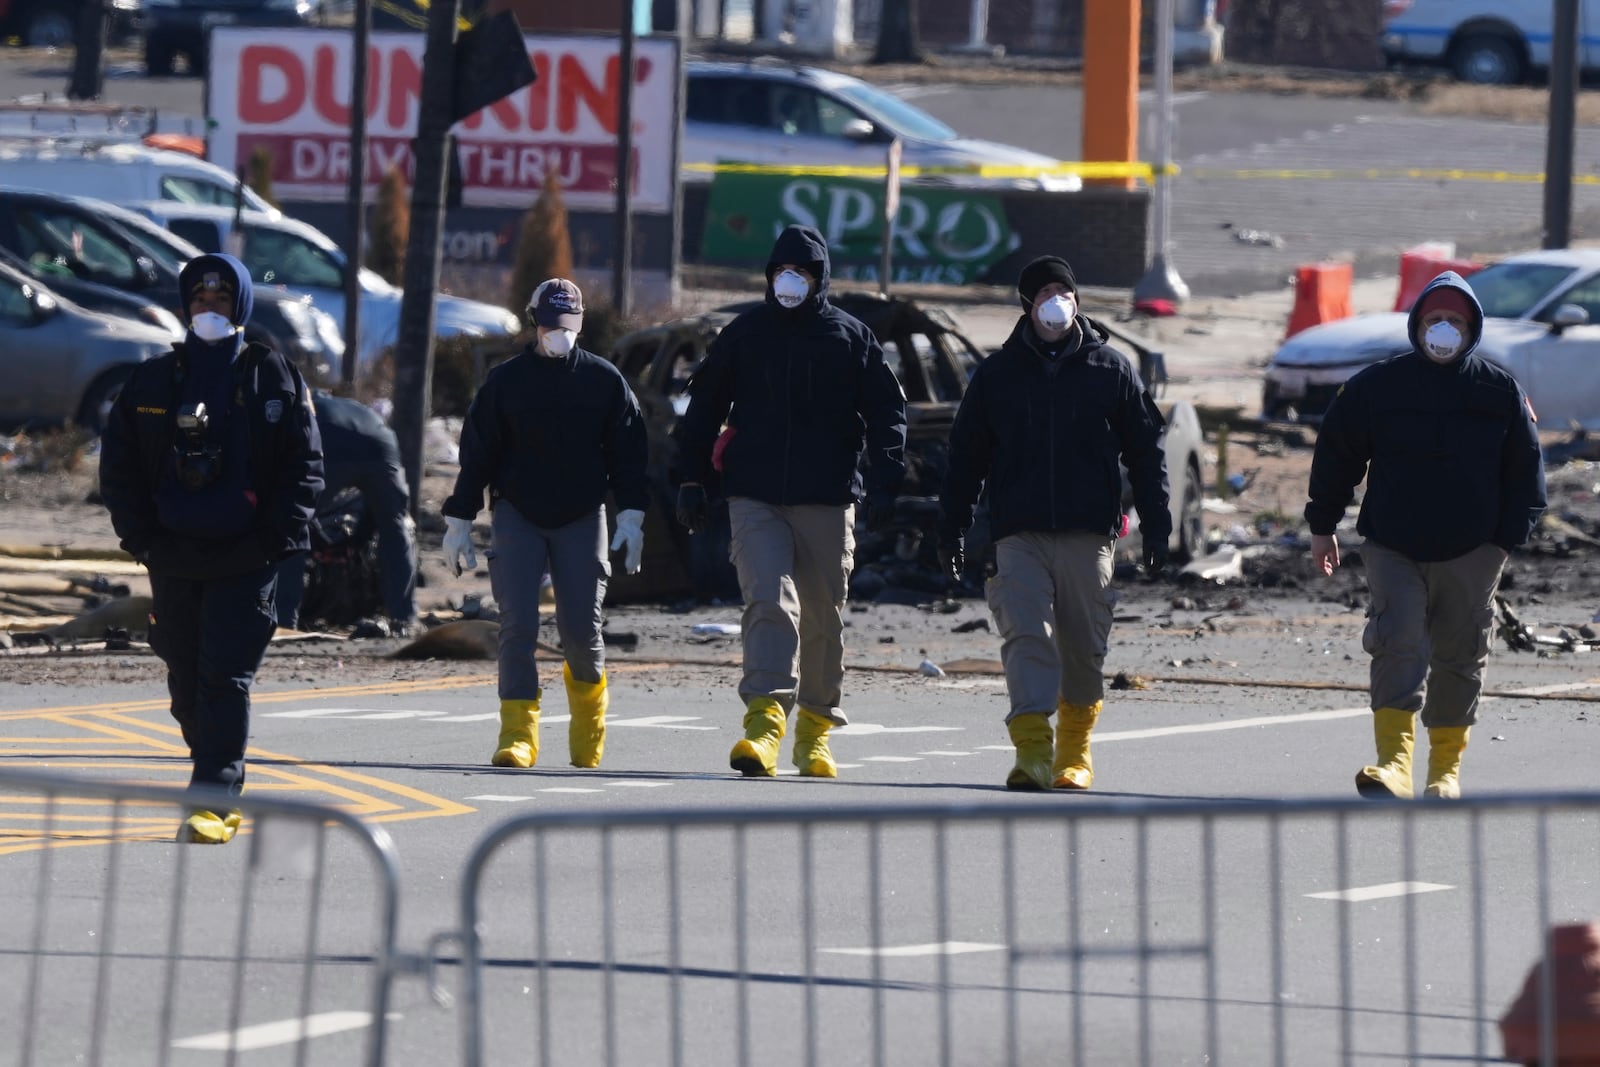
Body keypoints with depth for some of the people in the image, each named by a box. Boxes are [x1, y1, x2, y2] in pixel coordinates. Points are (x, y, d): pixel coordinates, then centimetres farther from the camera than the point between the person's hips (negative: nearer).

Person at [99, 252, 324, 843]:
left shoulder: (273, 377, 4)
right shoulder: (153, 382, 10)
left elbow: (304, 465, 2)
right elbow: (118, 467, 12)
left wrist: (274, 540, -8)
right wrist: (142, 538, 0)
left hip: (246, 558, -3)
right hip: (173, 560, 3)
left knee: (226, 678, -12)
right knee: (187, 683, 8)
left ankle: (213, 801, -16)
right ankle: (223, 789, 24)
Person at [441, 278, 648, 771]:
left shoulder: (604, 380, 6)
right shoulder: (505, 382, 5)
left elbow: (627, 453, 7)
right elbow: (476, 454, 7)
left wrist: (631, 516, -3)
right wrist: (459, 522, 4)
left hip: (582, 518, 0)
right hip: (516, 515, 0)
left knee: (580, 629, -2)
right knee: (518, 627, -11)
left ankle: (588, 690, 30)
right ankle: (518, 735, -10)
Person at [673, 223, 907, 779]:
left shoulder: (851, 337, 7)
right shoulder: (744, 334, 9)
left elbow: (886, 410, 8)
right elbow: (704, 407, 15)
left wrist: (884, 483, -3)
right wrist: (691, 480, 10)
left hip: (827, 502, 1)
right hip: (755, 498, -1)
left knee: (823, 616, 7)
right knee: (770, 601, -17)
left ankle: (815, 728, 21)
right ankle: (765, 721, -28)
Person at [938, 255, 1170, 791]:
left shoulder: (1111, 370, 8)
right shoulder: (997, 374, 10)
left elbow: (1145, 450, 10)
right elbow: (966, 457, 13)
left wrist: (1156, 525, 5)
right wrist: (951, 530, 9)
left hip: (1088, 535, 0)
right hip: (1018, 535, 0)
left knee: (1083, 648, 6)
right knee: (1026, 637, -15)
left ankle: (1074, 754, 21)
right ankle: (1032, 751, -22)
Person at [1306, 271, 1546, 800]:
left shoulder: (1501, 391, 3)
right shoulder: (1376, 385, 1)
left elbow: (1524, 472, 8)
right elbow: (1335, 455, 10)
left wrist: (1506, 539, 0)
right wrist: (1322, 527, 10)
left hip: (1469, 555, 1)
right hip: (1393, 548, -1)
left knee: (1460, 657, 7)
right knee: (1399, 648, -15)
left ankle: (1446, 767, 20)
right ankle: (1395, 764, -24)